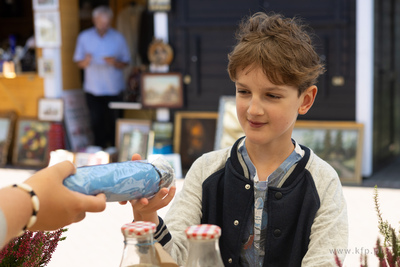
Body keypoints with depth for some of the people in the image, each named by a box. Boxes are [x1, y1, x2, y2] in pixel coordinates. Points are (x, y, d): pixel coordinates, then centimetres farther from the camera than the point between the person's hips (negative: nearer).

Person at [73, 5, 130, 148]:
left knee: (113, 123, 5)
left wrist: (115, 63, -19)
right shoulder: (84, 37, 2)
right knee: (96, 123, 3)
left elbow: (125, 63, 3)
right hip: (93, 88, 1)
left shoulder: (118, 38, 0)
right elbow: (79, 63, 4)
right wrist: (85, 61, -19)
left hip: (114, 88, 0)